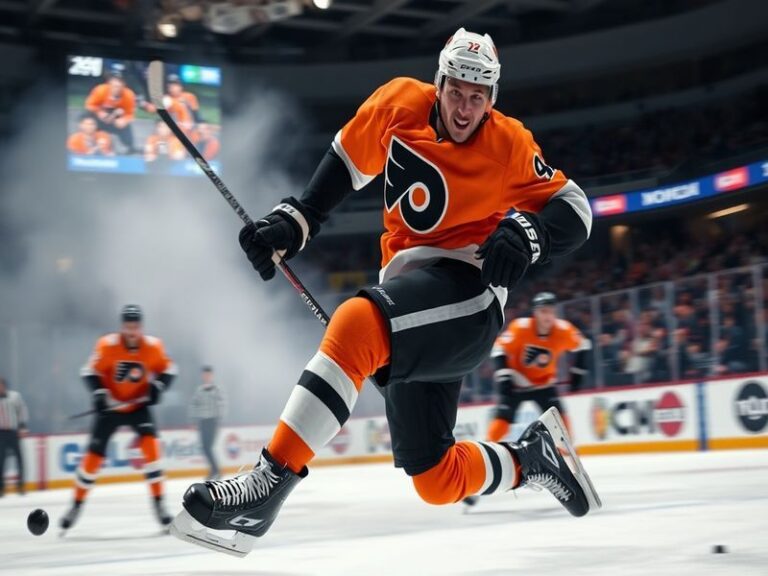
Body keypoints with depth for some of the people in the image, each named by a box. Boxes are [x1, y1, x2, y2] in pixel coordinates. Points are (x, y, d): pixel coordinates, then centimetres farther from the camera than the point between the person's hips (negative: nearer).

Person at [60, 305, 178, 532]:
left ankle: (158, 502, -12)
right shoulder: (107, 345, -18)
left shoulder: (153, 346, -12)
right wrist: (98, 392, -25)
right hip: (111, 406, -1)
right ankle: (77, 505, 17)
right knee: (94, 454, -1)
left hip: (138, 405, 1)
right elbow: (90, 371, -10)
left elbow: (167, 369, 2)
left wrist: (158, 386, -16)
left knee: (150, 444, -20)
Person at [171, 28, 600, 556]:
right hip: (410, 285, 6)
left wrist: (527, 234, -23)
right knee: (438, 481, 6)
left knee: (358, 323, -37)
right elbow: (348, 160, 17)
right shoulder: (399, 104, 4)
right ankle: (532, 457, 33)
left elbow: (573, 210, -2)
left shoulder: (508, 144, -6)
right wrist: (294, 221, 7)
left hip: (466, 292, -6)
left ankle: (268, 485, -39)